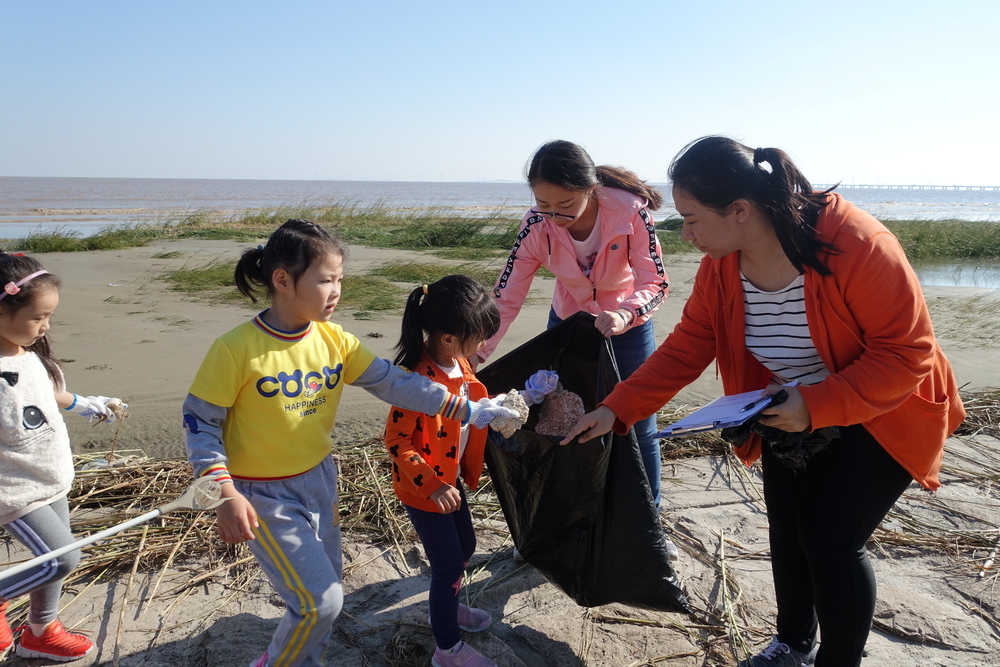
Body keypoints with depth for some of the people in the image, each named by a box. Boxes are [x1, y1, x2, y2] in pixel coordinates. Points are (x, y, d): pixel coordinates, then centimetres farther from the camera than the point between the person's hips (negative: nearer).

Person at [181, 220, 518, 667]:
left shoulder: (333, 340, -6)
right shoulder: (237, 349, -20)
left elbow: (392, 381, -8)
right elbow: (199, 421, -13)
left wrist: (464, 410, -14)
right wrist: (225, 495, -21)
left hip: (319, 479, 6)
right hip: (264, 495, -6)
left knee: (325, 584, 19)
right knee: (320, 600, -7)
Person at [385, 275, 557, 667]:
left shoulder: (458, 363, -4)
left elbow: (475, 406, 12)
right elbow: (397, 441, -26)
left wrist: (521, 399, 7)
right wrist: (431, 485, -27)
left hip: (450, 479, 9)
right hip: (423, 489, -9)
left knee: (464, 548, 25)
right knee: (448, 563, 5)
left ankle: (449, 606, 53)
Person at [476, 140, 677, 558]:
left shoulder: (630, 212, -31)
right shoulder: (537, 226, -25)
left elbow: (656, 284, -27)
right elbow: (505, 297, -23)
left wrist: (623, 316, -48)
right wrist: (473, 357, -32)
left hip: (628, 325, -1)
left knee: (639, 428, 7)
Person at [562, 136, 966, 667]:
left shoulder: (856, 246, -32)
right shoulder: (720, 266, -14)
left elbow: (906, 353, -27)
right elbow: (684, 349, -10)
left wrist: (816, 406, -35)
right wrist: (616, 409, -18)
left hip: (877, 413, -5)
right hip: (790, 414, 6)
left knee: (831, 538, -7)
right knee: (786, 529, 12)